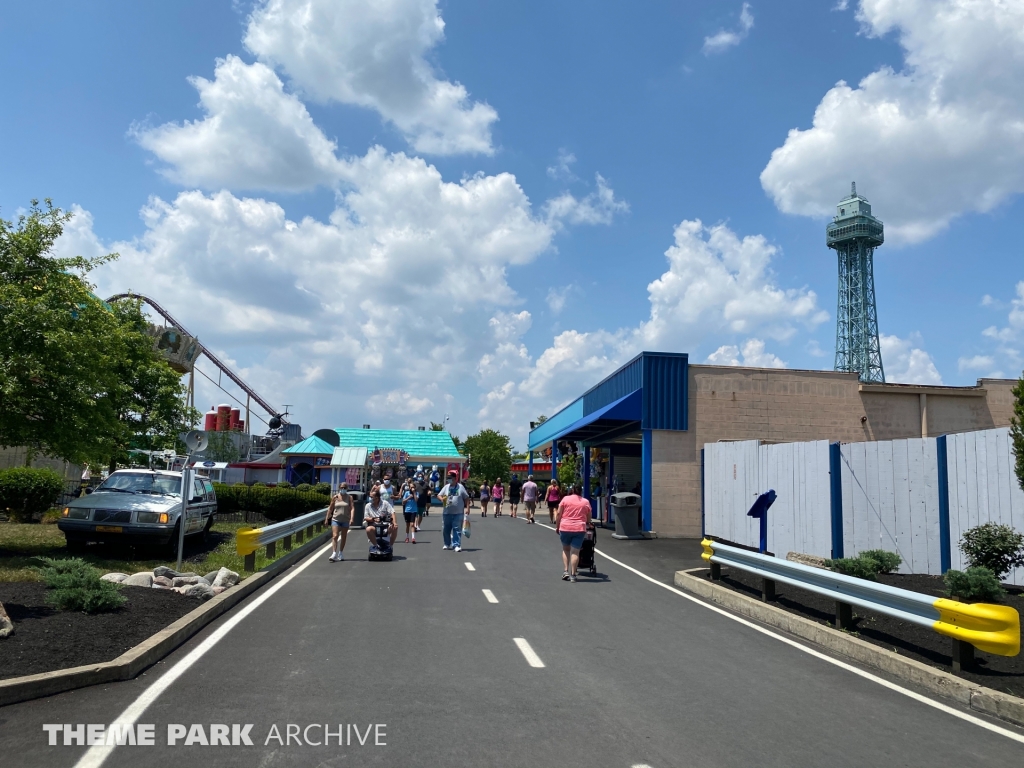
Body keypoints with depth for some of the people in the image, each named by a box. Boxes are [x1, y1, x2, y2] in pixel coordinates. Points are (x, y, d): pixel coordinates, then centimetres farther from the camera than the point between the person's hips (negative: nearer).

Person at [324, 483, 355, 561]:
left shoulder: (349, 498, 0)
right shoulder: (335, 497, 3)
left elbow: (352, 508, -9)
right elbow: (330, 508, 9)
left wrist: (352, 518, -22)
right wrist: (327, 519, 7)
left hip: (345, 520, 1)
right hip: (335, 519, 0)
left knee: (343, 537, 11)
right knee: (335, 536, -13)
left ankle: (341, 554, 25)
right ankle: (334, 554, -20)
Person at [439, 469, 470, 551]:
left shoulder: (460, 487, 0)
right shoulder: (446, 487, 9)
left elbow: (466, 498, 2)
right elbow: (439, 495, 9)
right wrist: (442, 499, -14)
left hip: (458, 513, -4)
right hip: (446, 513, 4)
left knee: (457, 529, -4)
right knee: (445, 529, 10)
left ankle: (456, 545, -3)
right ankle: (447, 544, 26)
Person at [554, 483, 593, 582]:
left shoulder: (565, 499, 3)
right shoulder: (586, 502, 8)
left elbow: (559, 514, 1)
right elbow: (588, 519, 12)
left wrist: (557, 526, 10)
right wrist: (588, 524, 32)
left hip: (565, 527, 0)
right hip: (579, 529, 0)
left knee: (565, 549, 16)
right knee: (575, 552, 2)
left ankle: (565, 571, 8)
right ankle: (573, 574, 1)